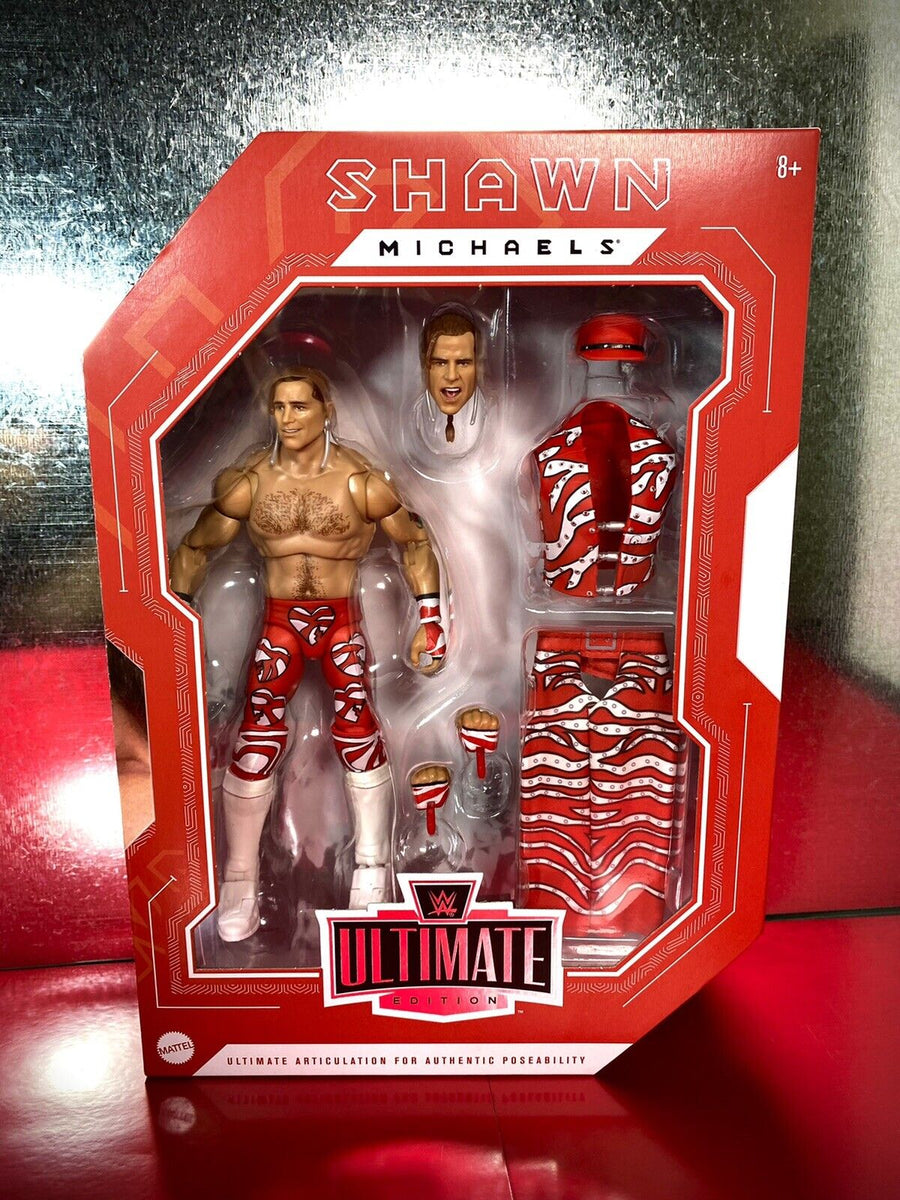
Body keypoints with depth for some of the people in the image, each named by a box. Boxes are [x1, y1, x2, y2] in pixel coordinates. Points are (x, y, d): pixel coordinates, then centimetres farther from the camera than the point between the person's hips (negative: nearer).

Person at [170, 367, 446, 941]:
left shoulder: (361, 480, -9)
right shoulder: (248, 481, -4)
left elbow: (415, 540, 2)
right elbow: (197, 546, 8)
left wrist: (430, 619, -2)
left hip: (341, 619, -1)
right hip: (280, 620, 1)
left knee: (358, 731, -16)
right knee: (257, 740, -11)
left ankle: (372, 872, 3)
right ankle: (241, 880, 8)